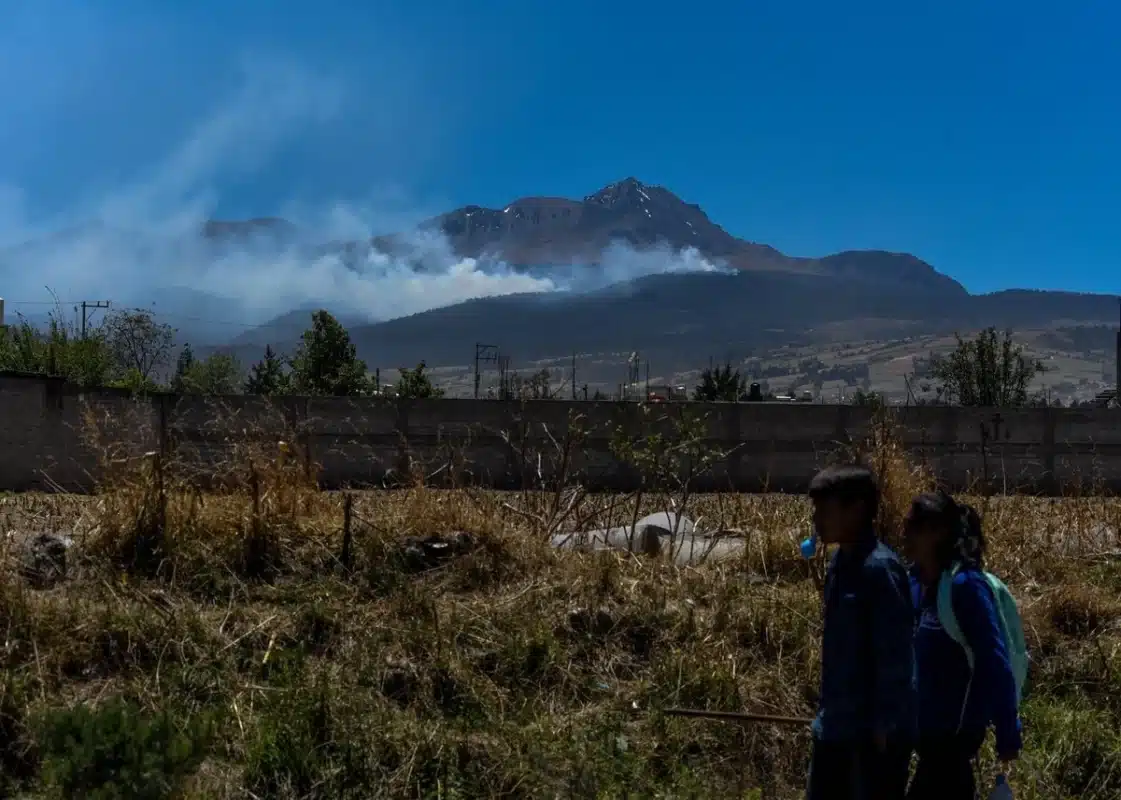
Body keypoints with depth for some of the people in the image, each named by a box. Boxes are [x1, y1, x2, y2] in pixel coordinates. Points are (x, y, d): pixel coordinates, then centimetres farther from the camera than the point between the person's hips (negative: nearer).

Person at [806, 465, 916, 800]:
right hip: (838, 724, 9)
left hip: (874, 727, -9)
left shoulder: (880, 568, -19)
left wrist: (885, 722, -19)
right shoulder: (841, 563, 9)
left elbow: (894, 654, -20)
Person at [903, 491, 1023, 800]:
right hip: (931, 725, 8)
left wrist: (1008, 734, -18)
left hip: (956, 728, -8)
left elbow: (995, 662, -20)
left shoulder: (965, 586, -20)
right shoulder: (917, 583, 4)